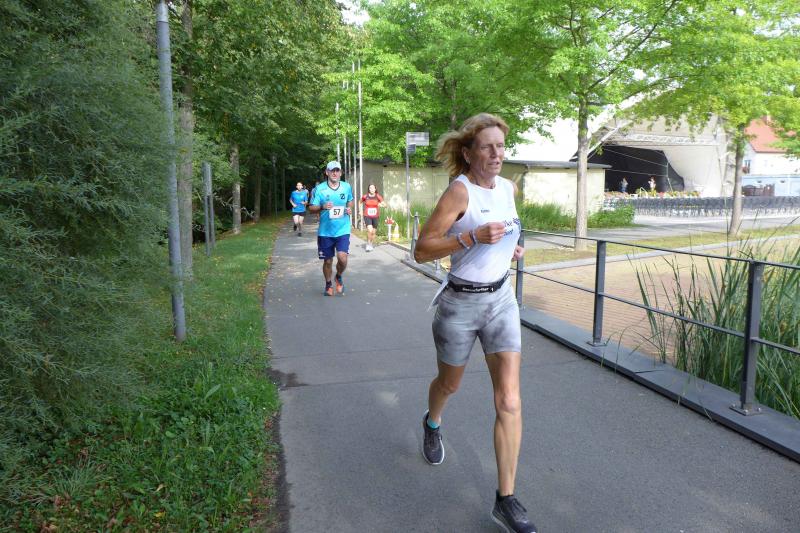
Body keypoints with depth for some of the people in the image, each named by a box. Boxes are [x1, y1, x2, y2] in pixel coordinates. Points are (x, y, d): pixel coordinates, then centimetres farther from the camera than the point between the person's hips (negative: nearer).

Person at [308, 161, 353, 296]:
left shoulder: (347, 187, 3)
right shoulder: (319, 188, -6)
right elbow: (311, 208, -5)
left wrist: (349, 208, 0)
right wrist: (322, 207, -25)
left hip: (343, 230, 1)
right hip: (325, 231, 0)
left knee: (342, 257, -16)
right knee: (328, 261, 9)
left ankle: (339, 277, 16)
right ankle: (328, 285, 34)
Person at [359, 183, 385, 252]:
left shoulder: (378, 197, -4)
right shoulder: (365, 197, -3)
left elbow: (384, 204, -7)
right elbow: (361, 202, 16)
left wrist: (381, 204, -28)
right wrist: (361, 211, 9)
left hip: (375, 216, 2)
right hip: (367, 216, -2)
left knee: (373, 232, 10)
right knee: (369, 230, -20)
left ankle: (372, 245, 31)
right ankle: (368, 244, -2)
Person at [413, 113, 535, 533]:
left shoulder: (509, 188, 3)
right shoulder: (460, 190, -16)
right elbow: (422, 250, -19)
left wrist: (512, 247, 6)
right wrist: (473, 237, -29)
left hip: (501, 300, 4)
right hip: (460, 303, -4)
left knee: (509, 402, -4)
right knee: (449, 384, 20)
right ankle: (432, 424, 56)